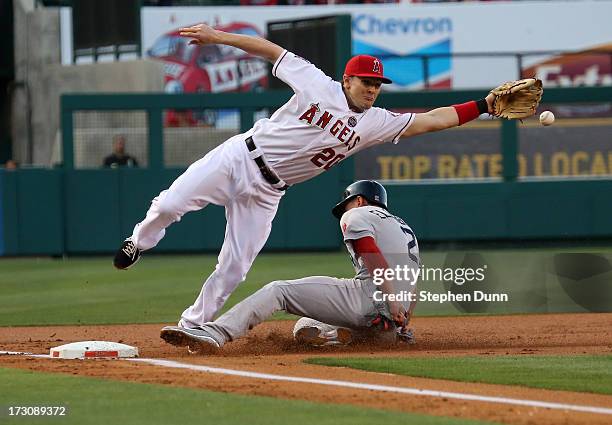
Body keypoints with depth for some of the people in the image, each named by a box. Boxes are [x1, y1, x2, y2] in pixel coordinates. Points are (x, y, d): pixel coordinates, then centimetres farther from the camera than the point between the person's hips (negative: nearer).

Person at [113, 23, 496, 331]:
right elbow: (272, 50, -3)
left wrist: (483, 105, -11)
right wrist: (217, 36, -8)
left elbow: (430, 120, -2)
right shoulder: (318, 85, -7)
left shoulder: (377, 123, 1)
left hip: (266, 192, 3)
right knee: (169, 206, -14)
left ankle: (192, 328, 11)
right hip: (239, 157, -3)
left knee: (234, 268, -4)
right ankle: (139, 243, 19)